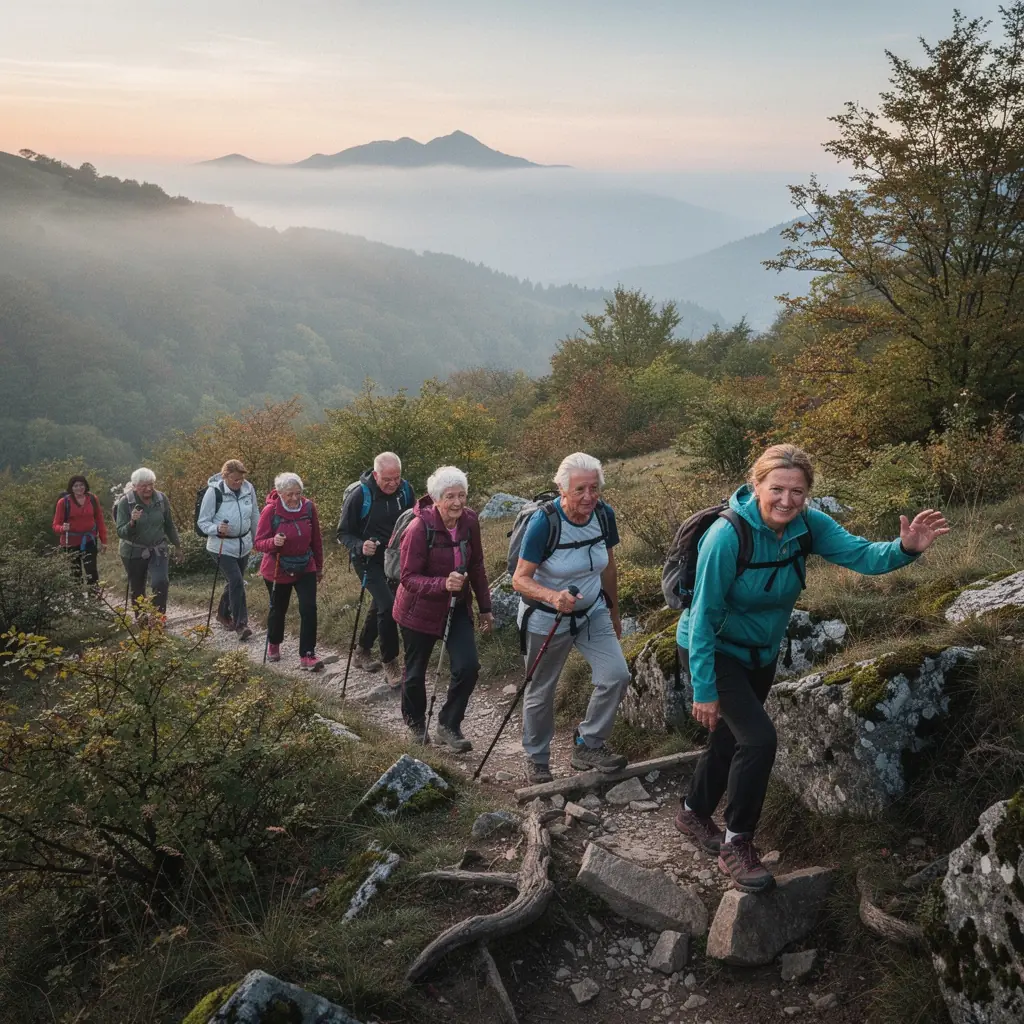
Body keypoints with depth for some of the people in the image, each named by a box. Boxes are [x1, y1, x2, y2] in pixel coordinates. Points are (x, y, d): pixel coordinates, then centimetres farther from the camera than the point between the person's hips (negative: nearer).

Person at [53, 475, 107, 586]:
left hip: (89, 540, 1)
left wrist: (103, 540, 6)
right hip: (71, 542, 0)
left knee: (91, 571, -10)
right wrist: (63, 528, -28)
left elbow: (99, 520, 8)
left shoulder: (92, 499, 0)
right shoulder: (64, 502, -6)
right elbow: (56, 525, -4)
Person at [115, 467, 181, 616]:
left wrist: (177, 544, 17)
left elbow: (169, 525, 9)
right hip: (133, 552, -1)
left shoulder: (162, 499, -6)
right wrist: (132, 522, -37)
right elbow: (120, 532, -18)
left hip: (158, 549, 1)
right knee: (137, 588, 10)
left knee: (160, 582, -19)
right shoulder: (125, 502, -15)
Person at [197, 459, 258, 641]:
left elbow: (254, 516, 10)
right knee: (236, 581, -15)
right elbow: (202, 522, -11)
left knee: (234, 581, 17)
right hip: (222, 546, -5)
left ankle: (223, 614, 38)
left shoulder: (248, 489, -5)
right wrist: (217, 529, -31)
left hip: (243, 544, 5)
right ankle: (240, 624, -9)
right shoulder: (214, 492, -18)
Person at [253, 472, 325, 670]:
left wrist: (319, 567, 12)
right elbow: (258, 543, -14)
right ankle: (273, 645, 43)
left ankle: (307, 656, -5)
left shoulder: (308, 507, -8)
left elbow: (316, 540, 4)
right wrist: (274, 542, -36)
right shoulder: (270, 511, -18)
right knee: (278, 609, 15)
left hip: (305, 568, 2)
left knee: (309, 609, -11)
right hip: (278, 570, -2)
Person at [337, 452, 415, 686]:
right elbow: (343, 533, -12)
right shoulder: (359, 495, -20)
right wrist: (360, 546, -31)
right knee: (388, 605, -18)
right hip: (368, 560, -5)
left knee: (380, 605, 18)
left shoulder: (405, 490, -8)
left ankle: (363, 651, 40)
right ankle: (390, 664, -4)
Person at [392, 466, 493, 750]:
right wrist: (443, 584, -38)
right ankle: (415, 722, 40)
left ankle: (449, 725, 12)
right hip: (420, 609, -4)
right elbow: (408, 578, -22)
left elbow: (476, 567, 5)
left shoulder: (469, 521, -8)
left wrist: (485, 608, 8)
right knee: (416, 671, 12)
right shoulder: (419, 528, -24)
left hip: (457, 607, 4)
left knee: (468, 666, -9)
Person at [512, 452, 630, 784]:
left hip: (592, 612, 4)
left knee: (616, 676, -11)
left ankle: (588, 746, 11)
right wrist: (553, 596, -42)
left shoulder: (604, 514, -11)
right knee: (541, 693, 10)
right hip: (546, 620, -4)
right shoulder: (544, 523, -26)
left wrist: (614, 612, 15)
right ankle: (536, 760, 34)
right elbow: (520, 580, -24)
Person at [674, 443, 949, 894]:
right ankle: (736, 844, -1)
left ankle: (693, 813, 45)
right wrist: (704, 690, -24)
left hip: (760, 654, 6)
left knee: (730, 740, 19)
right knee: (759, 738, -20)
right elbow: (704, 617, -27)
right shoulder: (727, 536, -31)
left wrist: (904, 548, -46)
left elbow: (859, 553, -25)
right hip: (712, 651, -6)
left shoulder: (808, 525, -15)